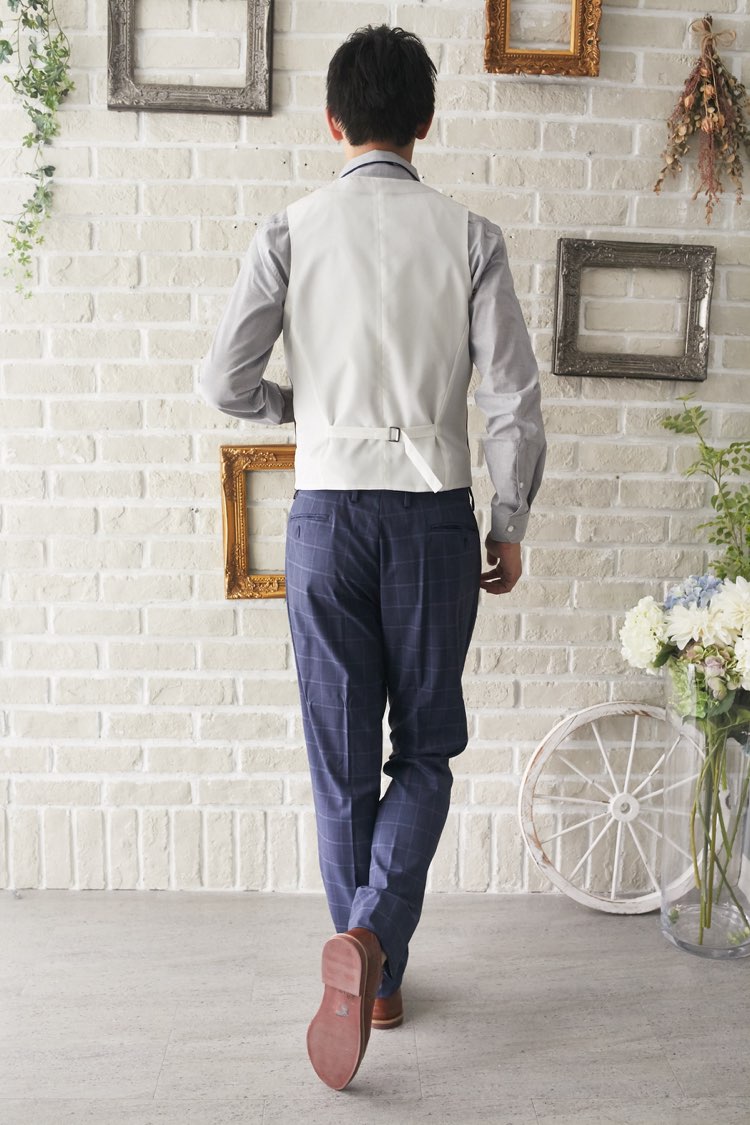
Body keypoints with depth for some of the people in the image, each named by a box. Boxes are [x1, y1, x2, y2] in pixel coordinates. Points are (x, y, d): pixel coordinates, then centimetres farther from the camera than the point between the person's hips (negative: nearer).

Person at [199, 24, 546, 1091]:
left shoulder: (291, 230, 1)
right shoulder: (468, 234, 0)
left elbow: (224, 379, -3)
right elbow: (515, 398, -4)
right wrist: (509, 523, 6)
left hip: (328, 512, 0)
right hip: (434, 516, 0)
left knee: (342, 756, 12)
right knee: (426, 747, 15)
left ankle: (370, 970, 24)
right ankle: (373, 937, -2)